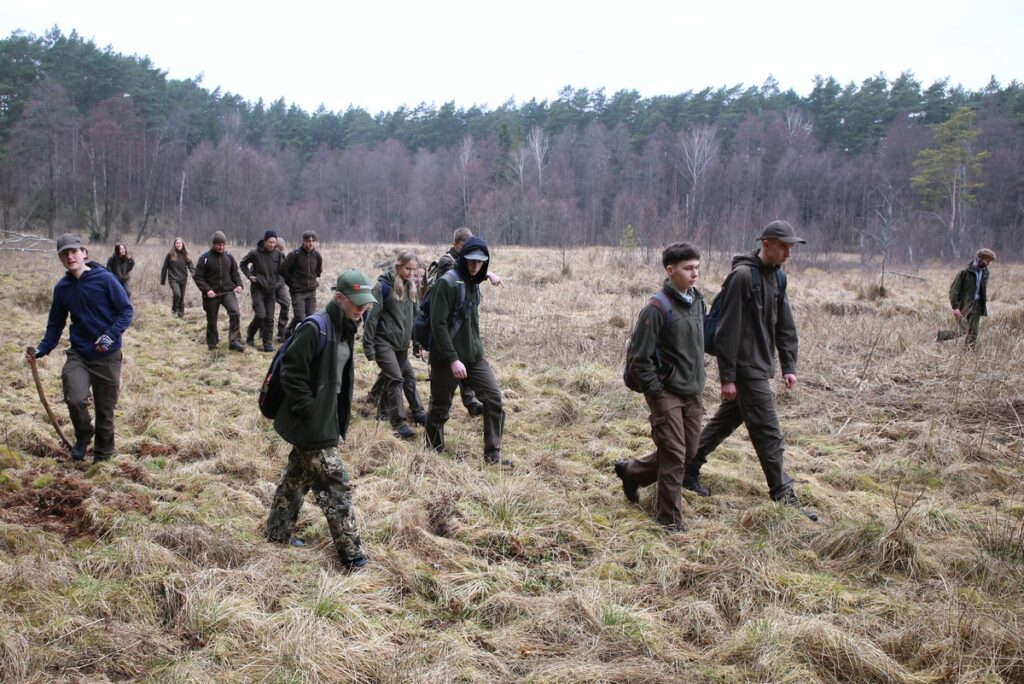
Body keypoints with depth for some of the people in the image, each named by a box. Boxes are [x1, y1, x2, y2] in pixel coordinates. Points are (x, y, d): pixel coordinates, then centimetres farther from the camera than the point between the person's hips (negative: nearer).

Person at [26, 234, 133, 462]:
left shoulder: (104, 278, -11)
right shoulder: (62, 288, 2)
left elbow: (126, 310, -8)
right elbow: (55, 325, 12)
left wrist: (111, 335, -21)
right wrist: (41, 350, -1)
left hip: (108, 356, -2)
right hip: (78, 355, 2)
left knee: (105, 411, 7)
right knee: (75, 399, -21)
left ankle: (103, 456, 27)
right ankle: (83, 435, 10)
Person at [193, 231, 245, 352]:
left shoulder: (229, 256, 4)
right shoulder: (205, 258, -7)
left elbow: (235, 273, 14)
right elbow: (197, 276, -6)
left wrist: (238, 284, -4)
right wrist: (206, 289, -17)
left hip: (228, 292, 2)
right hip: (212, 294, -2)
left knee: (235, 313, -22)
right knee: (211, 320, 9)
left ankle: (234, 341, -20)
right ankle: (212, 344, 28)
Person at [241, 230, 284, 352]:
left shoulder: (277, 254, -2)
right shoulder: (255, 253, -10)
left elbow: (281, 270, 10)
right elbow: (243, 264, 7)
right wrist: (249, 275, -3)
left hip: (271, 289, 3)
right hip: (257, 288, -3)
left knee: (269, 318, 2)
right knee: (261, 314, -13)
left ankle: (268, 343, 10)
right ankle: (250, 335, 13)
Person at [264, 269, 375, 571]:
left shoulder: (344, 328, 5)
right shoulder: (315, 329, -23)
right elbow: (291, 372, -21)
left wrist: (338, 417, 15)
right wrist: (309, 411, -18)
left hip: (326, 419, 9)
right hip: (313, 424, -9)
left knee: (298, 474, 22)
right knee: (335, 484, -3)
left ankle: (278, 530, 39)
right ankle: (351, 554, 6)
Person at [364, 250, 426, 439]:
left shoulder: (410, 286, 7)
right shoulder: (384, 285, -13)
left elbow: (414, 316, 15)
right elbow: (372, 317, -13)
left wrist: (417, 343, 14)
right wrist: (368, 346, -14)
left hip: (401, 343, 6)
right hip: (384, 341, -6)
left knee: (408, 377, 11)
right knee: (395, 378, -11)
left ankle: (418, 414, 23)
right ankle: (399, 423, -6)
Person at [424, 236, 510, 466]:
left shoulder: (473, 283, 10)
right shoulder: (447, 283, -14)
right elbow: (438, 324, -19)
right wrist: (453, 359, -22)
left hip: (474, 357, 7)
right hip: (447, 359, -7)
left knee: (494, 399, -3)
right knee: (440, 408, 5)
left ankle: (492, 454, 4)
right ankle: (433, 453, 24)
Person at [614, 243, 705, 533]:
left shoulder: (697, 301, 7)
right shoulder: (658, 308, -17)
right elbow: (638, 357, -16)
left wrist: (698, 384, 14)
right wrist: (656, 393, -16)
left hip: (693, 394, 8)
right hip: (667, 395, -8)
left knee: (688, 452, 14)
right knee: (674, 456, -4)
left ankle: (630, 471, 33)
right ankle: (671, 519, 11)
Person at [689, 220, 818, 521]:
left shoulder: (777, 276, 9)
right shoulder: (743, 275, -17)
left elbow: (785, 325, 15)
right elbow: (728, 330, -18)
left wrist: (789, 366, 10)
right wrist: (727, 377, -18)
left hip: (761, 366, 9)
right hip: (746, 369, -9)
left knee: (725, 421, 18)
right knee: (768, 434, -4)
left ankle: (689, 469, 31)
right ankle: (783, 496, 4)